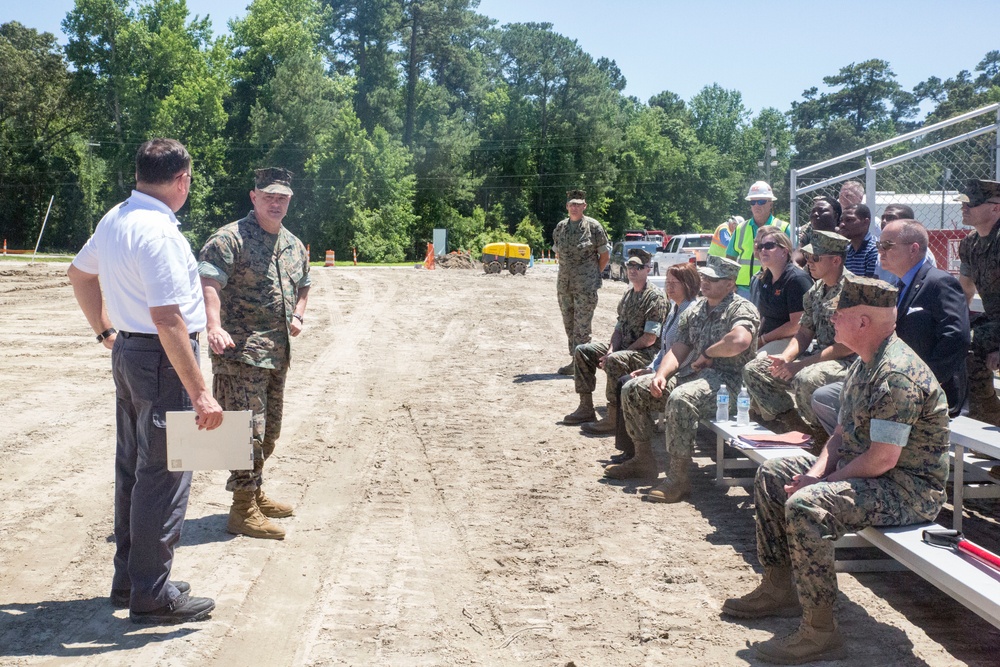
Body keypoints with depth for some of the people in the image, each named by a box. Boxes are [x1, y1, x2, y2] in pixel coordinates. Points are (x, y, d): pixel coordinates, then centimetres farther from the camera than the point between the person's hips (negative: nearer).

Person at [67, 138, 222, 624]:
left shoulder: (114, 219, 9)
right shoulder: (158, 232, -21)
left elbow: (79, 274, 24)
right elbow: (167, 318, -27)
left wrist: (104, 330, 28)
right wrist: (199, 392, -26)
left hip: (127, 352, 10)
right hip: (163, 360, -10)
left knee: (132, 468, 17)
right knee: (163, 475, -1)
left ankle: (128, 579, 30)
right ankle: (152, 596, 7)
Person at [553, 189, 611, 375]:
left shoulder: (593, 227, -4)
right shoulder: (560, 227, 10)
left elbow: (605, 255, 1)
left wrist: (593, 275, 1)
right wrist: (566, 271, 13)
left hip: (586, 286, -6)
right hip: (564, 285, 6)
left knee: (581, 326, -8)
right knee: (569, 325, 10)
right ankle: (575, 360, 19)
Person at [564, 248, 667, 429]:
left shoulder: (655, 296, -13)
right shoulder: (628, 294, 14)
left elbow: (650, 339, -19)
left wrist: (613, 355, -17)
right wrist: (611, 351, -7)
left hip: (646, 353, -9)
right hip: (623, 348, 9)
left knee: (614, 362, -36)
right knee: (582, 351, 3)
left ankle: (614, 418, -29)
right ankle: (586, 408, 4)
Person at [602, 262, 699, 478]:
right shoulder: (676, 309, 17)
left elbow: (685, 355, -23)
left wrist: (655, 372, -16)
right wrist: (649, 368, 10)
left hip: (682, 377, -11)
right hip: (666, 372, 11)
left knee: (632, 390, -25)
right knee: (623, 383, 13)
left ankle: (643, 461, -20)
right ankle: (630, 450, 12)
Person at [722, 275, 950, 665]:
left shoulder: (897, 376, -25)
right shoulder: (865, 363, 8)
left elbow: (881, 459, -28)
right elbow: (843, 433, 12)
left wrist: (820, 484, -17)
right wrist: (817, 473, -5)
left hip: (909, 487, -11)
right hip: (859, 467, 11)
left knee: (805, 506, -32)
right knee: (770, 476, 14)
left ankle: (819, 633, -22)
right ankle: (779, 589, 20)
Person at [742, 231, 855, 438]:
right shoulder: (815, 291, 11)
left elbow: (848, 345, -21)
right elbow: (803, 332, 15)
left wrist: (802, 364, -21)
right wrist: (785, 358, -6)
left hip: (846, 362, -9)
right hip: (817, 357, 9)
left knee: (806, 379, -39)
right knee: (754, 370, 1)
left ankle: (820, 437, -12)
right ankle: (796, 427, 0)